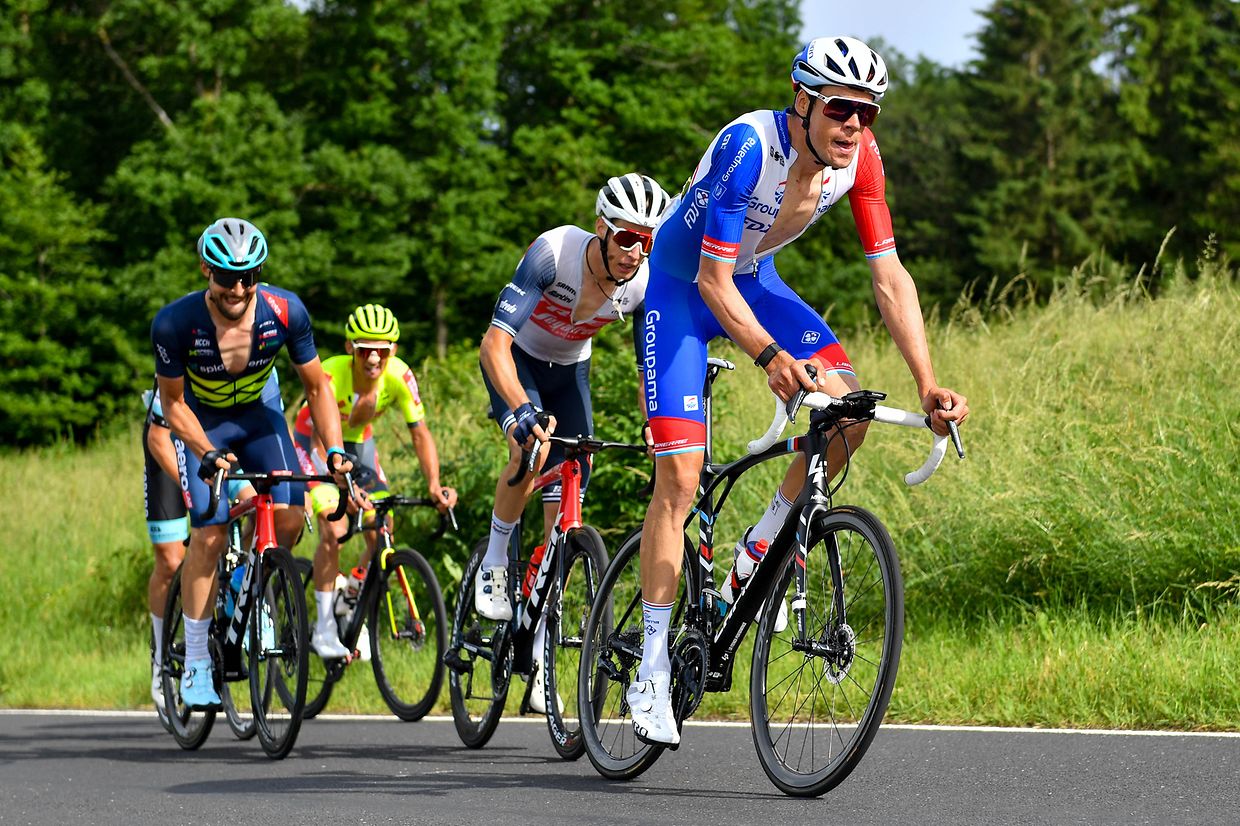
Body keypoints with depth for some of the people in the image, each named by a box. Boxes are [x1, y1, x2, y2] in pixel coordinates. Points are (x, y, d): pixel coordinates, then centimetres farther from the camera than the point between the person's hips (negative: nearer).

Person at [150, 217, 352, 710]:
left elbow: (317, 387, -12)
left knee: (290, 517, -18)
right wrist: (208, 453, -32)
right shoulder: (176, 323, -29)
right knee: (210, 532, -17)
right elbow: (172, 403, -17)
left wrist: (334, 451, -24)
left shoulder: (285, 312, -25)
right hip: (202, 424, -2)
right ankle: (195, 667, -7)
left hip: (258, 416, 2)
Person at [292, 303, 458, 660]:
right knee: (334, 530, -19)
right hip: (314, 442, -4)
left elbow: (420, 433, -25)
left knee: (381, 536, -6)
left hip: (358, 443, 4)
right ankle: (325, 628, -7)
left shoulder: (398, 376, -26)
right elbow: (321, 438, -42)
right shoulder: (331, 374, -36)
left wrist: (434, 485, -40)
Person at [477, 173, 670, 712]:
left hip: (569, 369, 4)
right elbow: (494, 343, -39)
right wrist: (521, 410, -53)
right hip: (516, 358, -4)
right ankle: (495, 562, -9)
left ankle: (539, 653, 5)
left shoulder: (645, 285, -24)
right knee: (532, 448, -35)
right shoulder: (554, 252, -36)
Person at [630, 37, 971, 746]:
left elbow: (890, 277, -14)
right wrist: (771, 355, -48)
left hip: (755, 280, 5)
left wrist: (928, 385, -23)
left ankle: (759, 553, 2)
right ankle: (652, 673, -6)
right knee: (680, 476, -13)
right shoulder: (747, 146, -33)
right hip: (684, 282, -5)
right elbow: (713, 280, -33)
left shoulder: (860, 157, -17)